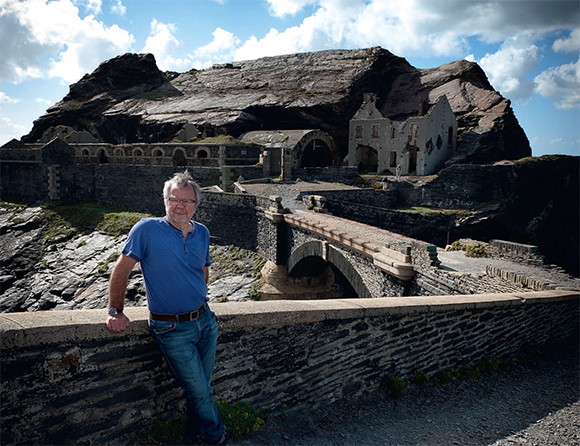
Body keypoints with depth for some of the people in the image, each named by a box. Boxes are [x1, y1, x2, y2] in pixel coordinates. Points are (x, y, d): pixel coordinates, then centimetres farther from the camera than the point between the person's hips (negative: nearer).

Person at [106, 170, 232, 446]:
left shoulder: (202, 233, 5)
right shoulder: (147, 230, -12)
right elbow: (121, 270, -8)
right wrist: (116, 312, -6)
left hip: (205, 321, 5)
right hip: (171, 329, -5)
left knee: (201, 388, 17)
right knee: (199, 392, 4)